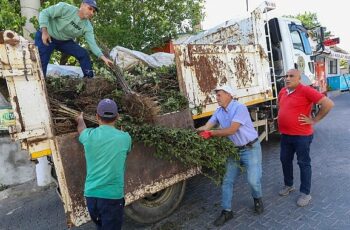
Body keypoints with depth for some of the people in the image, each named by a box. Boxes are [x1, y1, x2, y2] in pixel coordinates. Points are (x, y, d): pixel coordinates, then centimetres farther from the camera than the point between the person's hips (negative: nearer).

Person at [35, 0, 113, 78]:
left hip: (65, 41, 4)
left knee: (83, 54, -10)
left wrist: (103, 57, -32)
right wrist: (44, 31, -29)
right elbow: (44, 13, -18)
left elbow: (92, 43, -19)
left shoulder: (87, 27, -12)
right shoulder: (65, 8, -23)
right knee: (42, 61, -12)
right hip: (46, 37, -4)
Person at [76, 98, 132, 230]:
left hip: (91, 194, 4)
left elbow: (81, 128, 23)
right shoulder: (124, 138, -7)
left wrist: (80, 119, 45)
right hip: (113, 196, -3)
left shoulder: (89, 135, -3)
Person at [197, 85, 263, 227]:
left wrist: (211, 133, -26)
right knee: (227, 181, 5)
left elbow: (232, 130, -29)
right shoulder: (219, 112, 1)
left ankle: (257, 199, 30)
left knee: (253, 180, -5)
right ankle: (226, 211, 18)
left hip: (250, 148, -6)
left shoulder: (240, 108, -22)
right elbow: (206, 127, -3)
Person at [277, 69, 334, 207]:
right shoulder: (282, 91, 6)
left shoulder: (306, 90, -16)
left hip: (301, 136, -7)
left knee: (304, 163, 6)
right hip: (285, 135, 7)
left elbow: (328, 104, -20)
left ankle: (305, 193, 21)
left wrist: (314, 120, -15)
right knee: (285, 160, 18)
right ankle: (288, 185, 38)